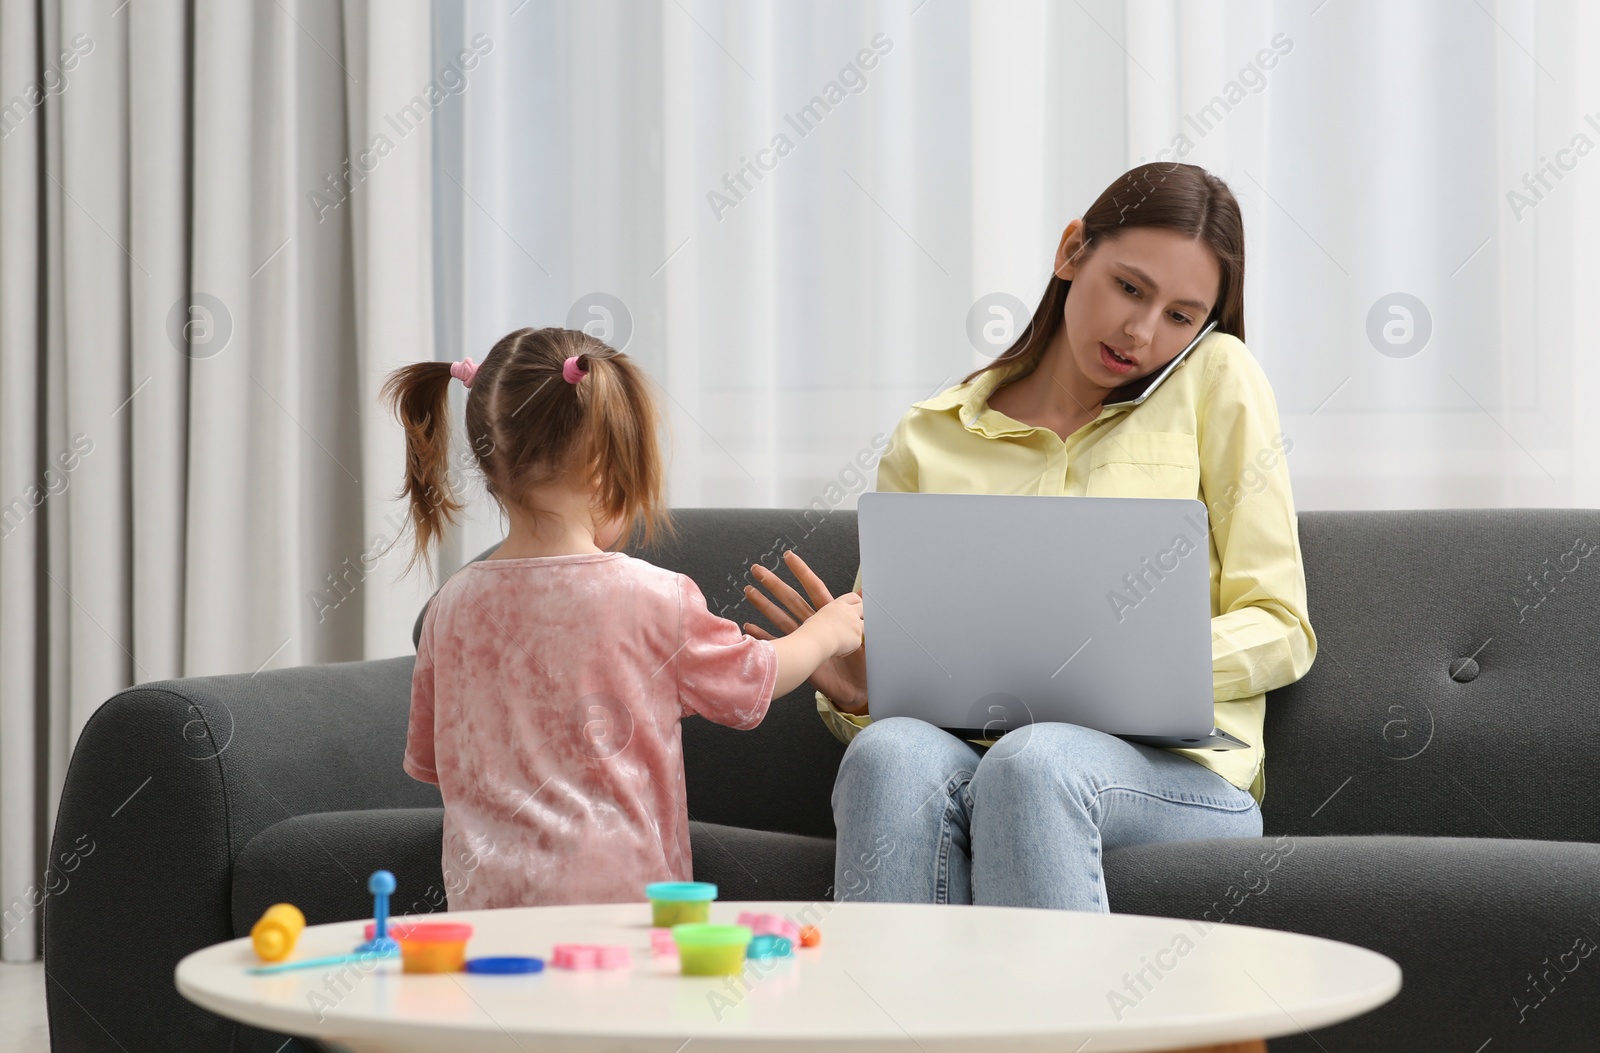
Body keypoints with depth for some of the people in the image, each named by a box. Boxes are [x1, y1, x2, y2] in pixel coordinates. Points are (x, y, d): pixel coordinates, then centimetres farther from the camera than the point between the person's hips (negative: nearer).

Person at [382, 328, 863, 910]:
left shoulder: (452, 606, 6)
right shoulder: (656, 599, -5)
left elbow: (427, 760, 20)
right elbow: (750, 684, 14)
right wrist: (827, 630, 33)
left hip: (481, 896, 4)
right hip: (613, 885, -4)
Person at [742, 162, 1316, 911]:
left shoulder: (1214, 380, 11)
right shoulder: (929, 440, 16)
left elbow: (1280, 630, 7)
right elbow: (882, 667, 17)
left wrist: (1152, 658, -14)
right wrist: (848, 688, -8)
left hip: (1173, 764, -2)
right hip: (964, 750, 2)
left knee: (1034, 763, -38)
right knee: (893, 753, -35)